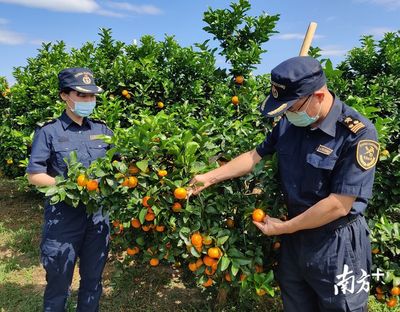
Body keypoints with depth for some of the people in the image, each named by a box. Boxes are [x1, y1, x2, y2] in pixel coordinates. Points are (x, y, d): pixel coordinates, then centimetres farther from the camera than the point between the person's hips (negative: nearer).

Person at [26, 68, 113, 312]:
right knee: (59, 281, 9)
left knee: (93, 279, 17)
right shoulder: (49, 132, -6)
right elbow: (34, 176, -7)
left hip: (98, 216, 4)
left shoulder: (102, 130, 5)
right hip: (63, 218, -3)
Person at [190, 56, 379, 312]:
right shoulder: (289, 123, -3)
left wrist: (282, 228, -15)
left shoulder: (359, 134, -22)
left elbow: (338, 206, -24)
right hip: (294, 237, 6)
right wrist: (210, 177, 3)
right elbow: (257, 156, 9)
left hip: (337, 245, -5)